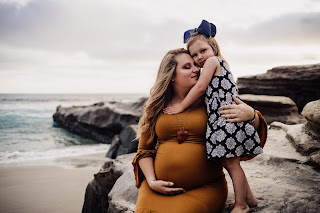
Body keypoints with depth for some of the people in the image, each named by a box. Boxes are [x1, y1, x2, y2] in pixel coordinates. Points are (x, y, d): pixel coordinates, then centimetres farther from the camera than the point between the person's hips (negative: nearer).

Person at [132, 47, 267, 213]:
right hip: (160, 188, 2)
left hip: (204, 189, -1)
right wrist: (152, 182, -3)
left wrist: (250, 115, -18)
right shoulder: (157, 107, 6)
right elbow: (144, 150, 12)